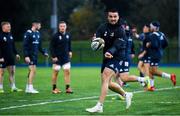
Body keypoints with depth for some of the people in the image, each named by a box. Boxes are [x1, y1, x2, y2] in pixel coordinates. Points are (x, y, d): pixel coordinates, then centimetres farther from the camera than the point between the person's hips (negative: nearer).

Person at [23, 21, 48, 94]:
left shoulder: (37, 33, 13)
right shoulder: (28, 33, -12)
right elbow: (25, 45, -16)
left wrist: (44, 52, 11)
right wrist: (26, 56, -21)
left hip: (35, 55, 8)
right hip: (30, 56, -8)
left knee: (31, 71, 10)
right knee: (33, 70, -13)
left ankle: (28, 88, 16)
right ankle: (30, 88, -11)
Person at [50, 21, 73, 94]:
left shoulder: (68, 35, 4)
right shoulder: (56, 36, -11)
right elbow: (51, 47, -10)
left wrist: (70, 51, 7)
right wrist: (53, 56, -15)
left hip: (66, 57, 4)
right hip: (57, 58, -4)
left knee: (67, 71, -2)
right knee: (55, 72, 4)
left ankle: (67, 88, 1)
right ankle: (54, 88, 12)